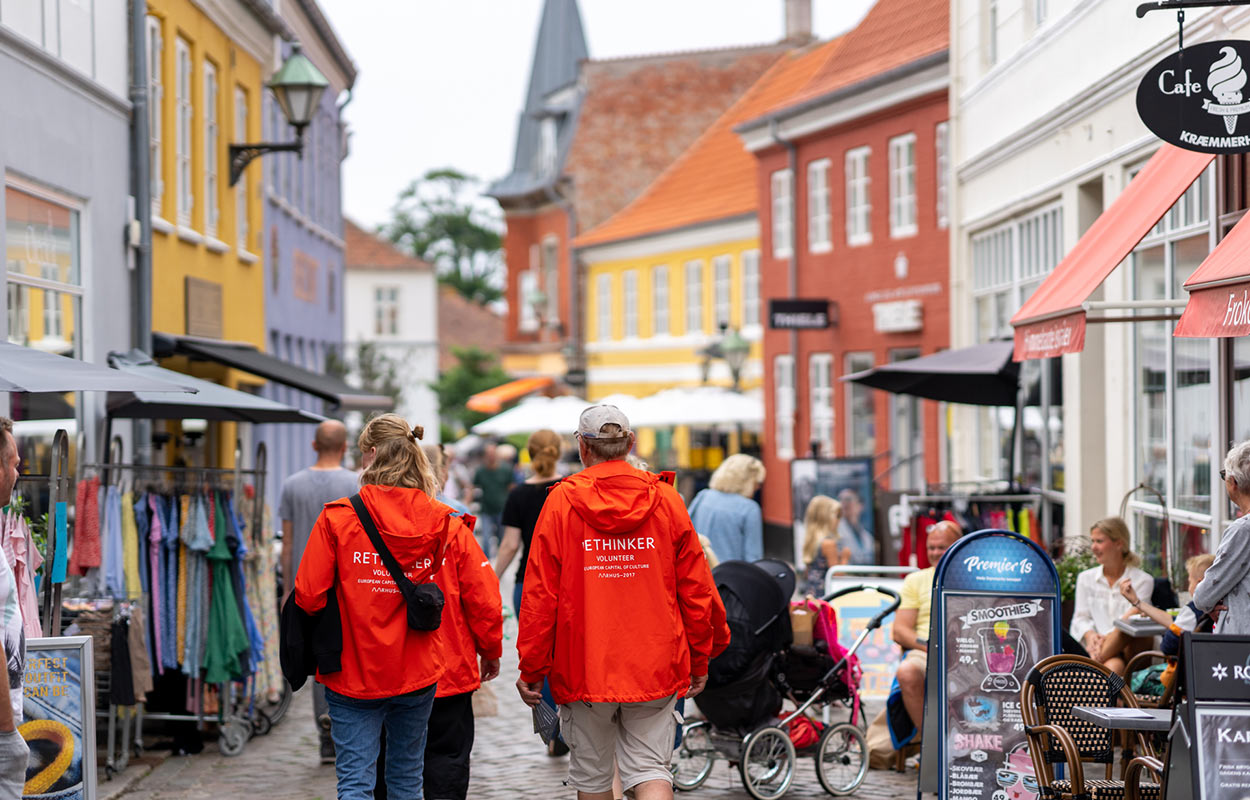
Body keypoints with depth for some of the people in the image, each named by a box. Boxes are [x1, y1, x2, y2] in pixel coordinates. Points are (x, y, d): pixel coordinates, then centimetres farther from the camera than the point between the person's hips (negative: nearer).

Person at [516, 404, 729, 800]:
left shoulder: (560, 503, -5)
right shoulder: (666, 500, 0)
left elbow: (539, 595, -5)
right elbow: (696, 589, 3)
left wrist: (532, 668, 3)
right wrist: (699, 660, 14)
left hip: (582, 667, -1)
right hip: (656, 666, 1)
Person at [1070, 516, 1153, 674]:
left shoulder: (1143, 580, 5)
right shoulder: (1086, 578, 17)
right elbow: (1080, 617, 12)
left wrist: (1106, 638, -22)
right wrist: (1090, 635, -13)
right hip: (1098, 647, 1)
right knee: (1113, 666, -36)